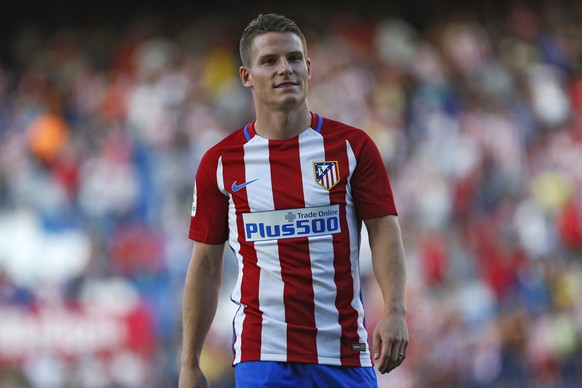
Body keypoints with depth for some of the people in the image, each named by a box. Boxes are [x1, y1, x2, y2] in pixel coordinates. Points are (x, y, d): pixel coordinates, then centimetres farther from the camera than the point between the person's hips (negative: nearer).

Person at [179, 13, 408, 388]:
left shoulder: (352, 146, 3)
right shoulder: (220, 162, 4)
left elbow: (385, 231, -3)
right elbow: (206, 265, 8)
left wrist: (395, 311, -20)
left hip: (345, 354, 1)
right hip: (262, 355, 0)